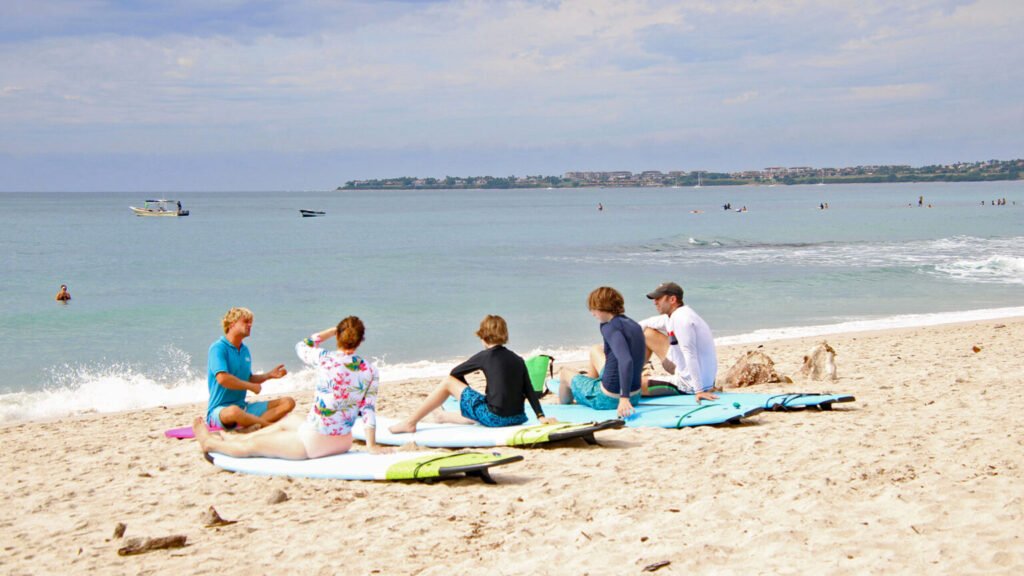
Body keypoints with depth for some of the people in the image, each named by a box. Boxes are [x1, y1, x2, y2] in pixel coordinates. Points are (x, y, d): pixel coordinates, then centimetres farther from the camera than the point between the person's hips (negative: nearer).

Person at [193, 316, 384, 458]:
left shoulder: (325, 359, -17)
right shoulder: (370, 371, -8)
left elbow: (302, 347, 5)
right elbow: (369, 410, -3)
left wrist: (332, 330, 10)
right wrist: (372, 445, 3)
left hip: (315, 442, -7)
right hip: (343, 443, 7)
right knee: (288, 421, 34)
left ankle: (209, 442, 43)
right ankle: (233, 438, 53)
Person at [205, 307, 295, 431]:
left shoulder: (245, 350, 15)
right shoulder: (218, 348, -11)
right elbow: (223, 378, -25)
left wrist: (269, 375, 9)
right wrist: (252, 386, -13)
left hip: (244, 407, 9)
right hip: (220, 410, -9)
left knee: (288, 402, -4)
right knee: (234, 411, -45)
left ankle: (252, 424, -25)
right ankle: (270, 425, -22)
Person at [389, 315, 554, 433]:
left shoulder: (485, 356, -2)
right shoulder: (518, 359, 10)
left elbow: (455, 373, 10)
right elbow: (529, 390, 6)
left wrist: (468, 393, 26)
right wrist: (541, 416, 7)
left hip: (494, 418, -6)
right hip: (517, 418, 6)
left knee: (448, 382, 8)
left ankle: (411, 422, 14)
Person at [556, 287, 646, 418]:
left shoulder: (610, 328, -21)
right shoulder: (633, 325, 5)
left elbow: (626, 361, -38)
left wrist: (624, 397, -41)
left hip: (608, 399, -8)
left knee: (565, 373, 22)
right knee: (595, 353, 35)